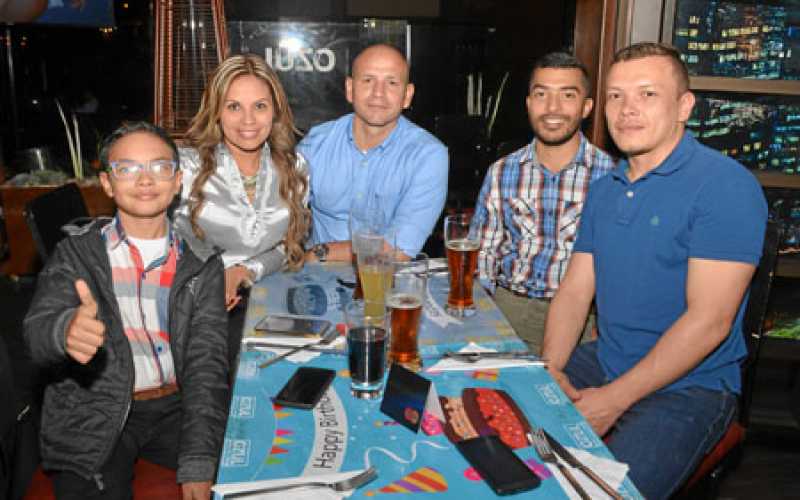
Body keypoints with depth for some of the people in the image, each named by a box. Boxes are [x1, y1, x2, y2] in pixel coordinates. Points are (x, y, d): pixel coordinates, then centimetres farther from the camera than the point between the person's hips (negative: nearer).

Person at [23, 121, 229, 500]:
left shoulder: (201, 265, 2)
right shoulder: (75, 255, 1)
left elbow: (207, 364, -5)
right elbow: (37, 330, -14)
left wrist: (198, 465, -16)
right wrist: (66, 330, -41)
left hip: (177, 408, 2)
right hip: (93, 418, -1)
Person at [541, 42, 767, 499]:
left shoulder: (725, 185, -15)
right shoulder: (604, 189, 9)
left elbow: (709, 321, -21)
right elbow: (575, 290, 7)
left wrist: (613, 400, -20)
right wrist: (550, 370, -9)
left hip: (686, 388, -6)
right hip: (602, 363, 7)